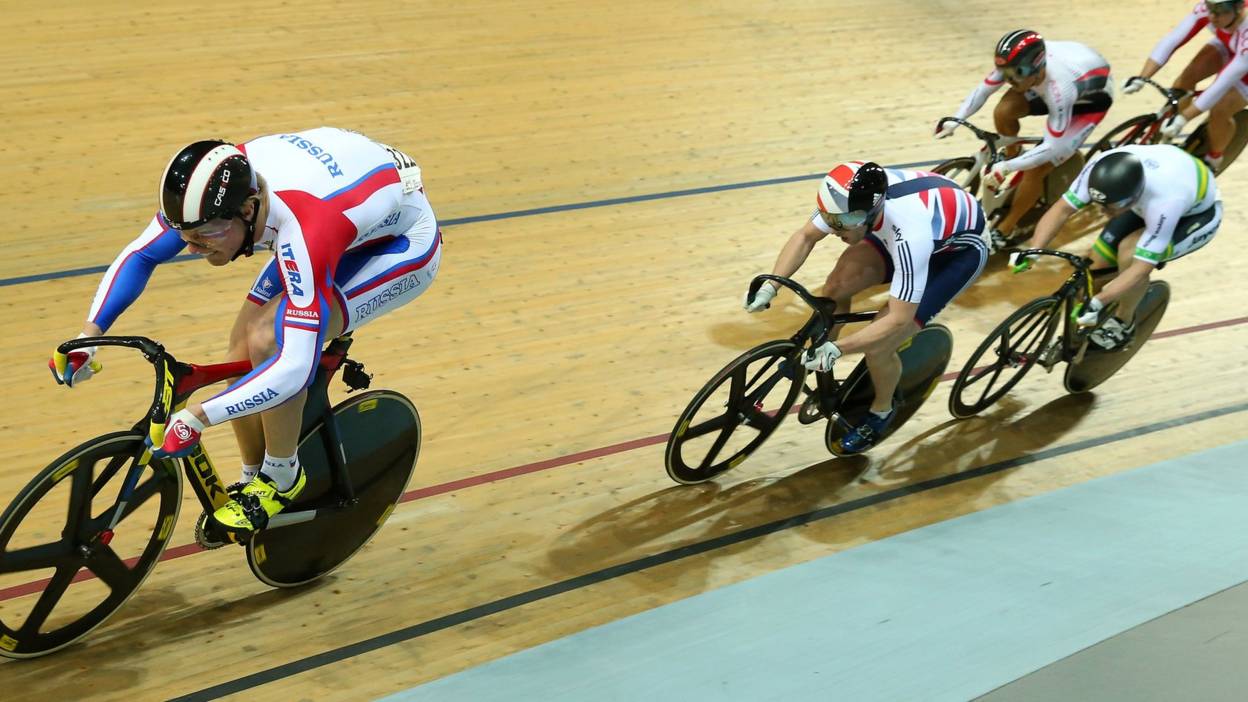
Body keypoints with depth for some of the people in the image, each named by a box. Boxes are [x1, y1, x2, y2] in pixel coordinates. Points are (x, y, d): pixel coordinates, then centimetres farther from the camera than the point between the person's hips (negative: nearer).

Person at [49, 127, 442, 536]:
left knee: (268, 340, -25)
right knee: (242, 355, -3)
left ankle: (282, 479, -2)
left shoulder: (304, 234, -42)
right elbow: (140, 253, -5)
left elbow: (295, 369, -43)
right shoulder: (210, 191, -22)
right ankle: (252, 482, 22)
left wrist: (195, 419, -45)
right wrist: (88, 335, -15)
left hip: (403, 241, -7)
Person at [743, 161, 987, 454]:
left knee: (877, 345, -15)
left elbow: (898, 320, -36)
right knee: (838, 284, -13)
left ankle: (881, 411, 15)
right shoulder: (852, 197, -26)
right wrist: (769, 286, -20)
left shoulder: (909, 235, -43)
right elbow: (805, 236, -9)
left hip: (960, 249, -6)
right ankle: (817, 362, 13)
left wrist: (836, 349, -39)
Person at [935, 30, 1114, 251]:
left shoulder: (1059, 89, -44)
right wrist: (953, 121, -21)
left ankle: (1004, 231, 5)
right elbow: (983, 90, -11)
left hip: (1091, 98, -6)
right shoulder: (1018, 63, -27)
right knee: (1004, 112, -16)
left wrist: (1005, 168, -38)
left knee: (1035, 169, -15)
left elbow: (1053, 149, -38)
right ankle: (1015, 170, 12)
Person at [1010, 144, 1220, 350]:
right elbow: (1062, 209, -26)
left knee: (1129, 253, -30)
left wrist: (1097, 303, -50)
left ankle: (1123, 324, -5)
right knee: (1093, 267, -8)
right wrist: (1031, 251, -39)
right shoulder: (1101, 168, -33)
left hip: (1198, 215, -5)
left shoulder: (1164, 203, -43)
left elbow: (1141, 269, -40)